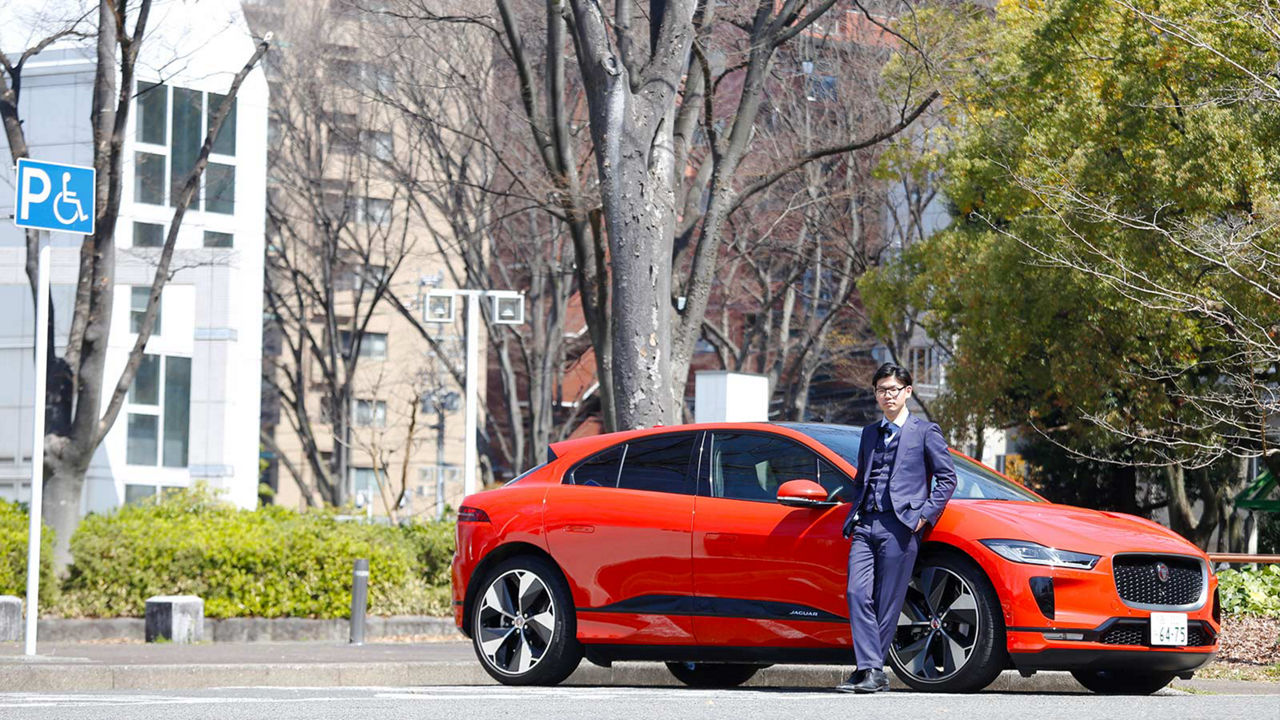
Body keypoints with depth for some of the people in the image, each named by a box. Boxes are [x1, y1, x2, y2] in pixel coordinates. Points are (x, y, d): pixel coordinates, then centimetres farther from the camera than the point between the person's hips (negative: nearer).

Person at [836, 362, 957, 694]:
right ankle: (870, 669, -14)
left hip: (899, 526, -5)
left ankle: (872, 670, 1)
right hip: (865, 526, 5)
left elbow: (947, 479, 4)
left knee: (887, 603, -5)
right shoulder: (870, 433, 22)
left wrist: (925, 515, -6)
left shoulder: (925, 431, 7)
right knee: (858, 594, -11)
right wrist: (854, 515, 12)